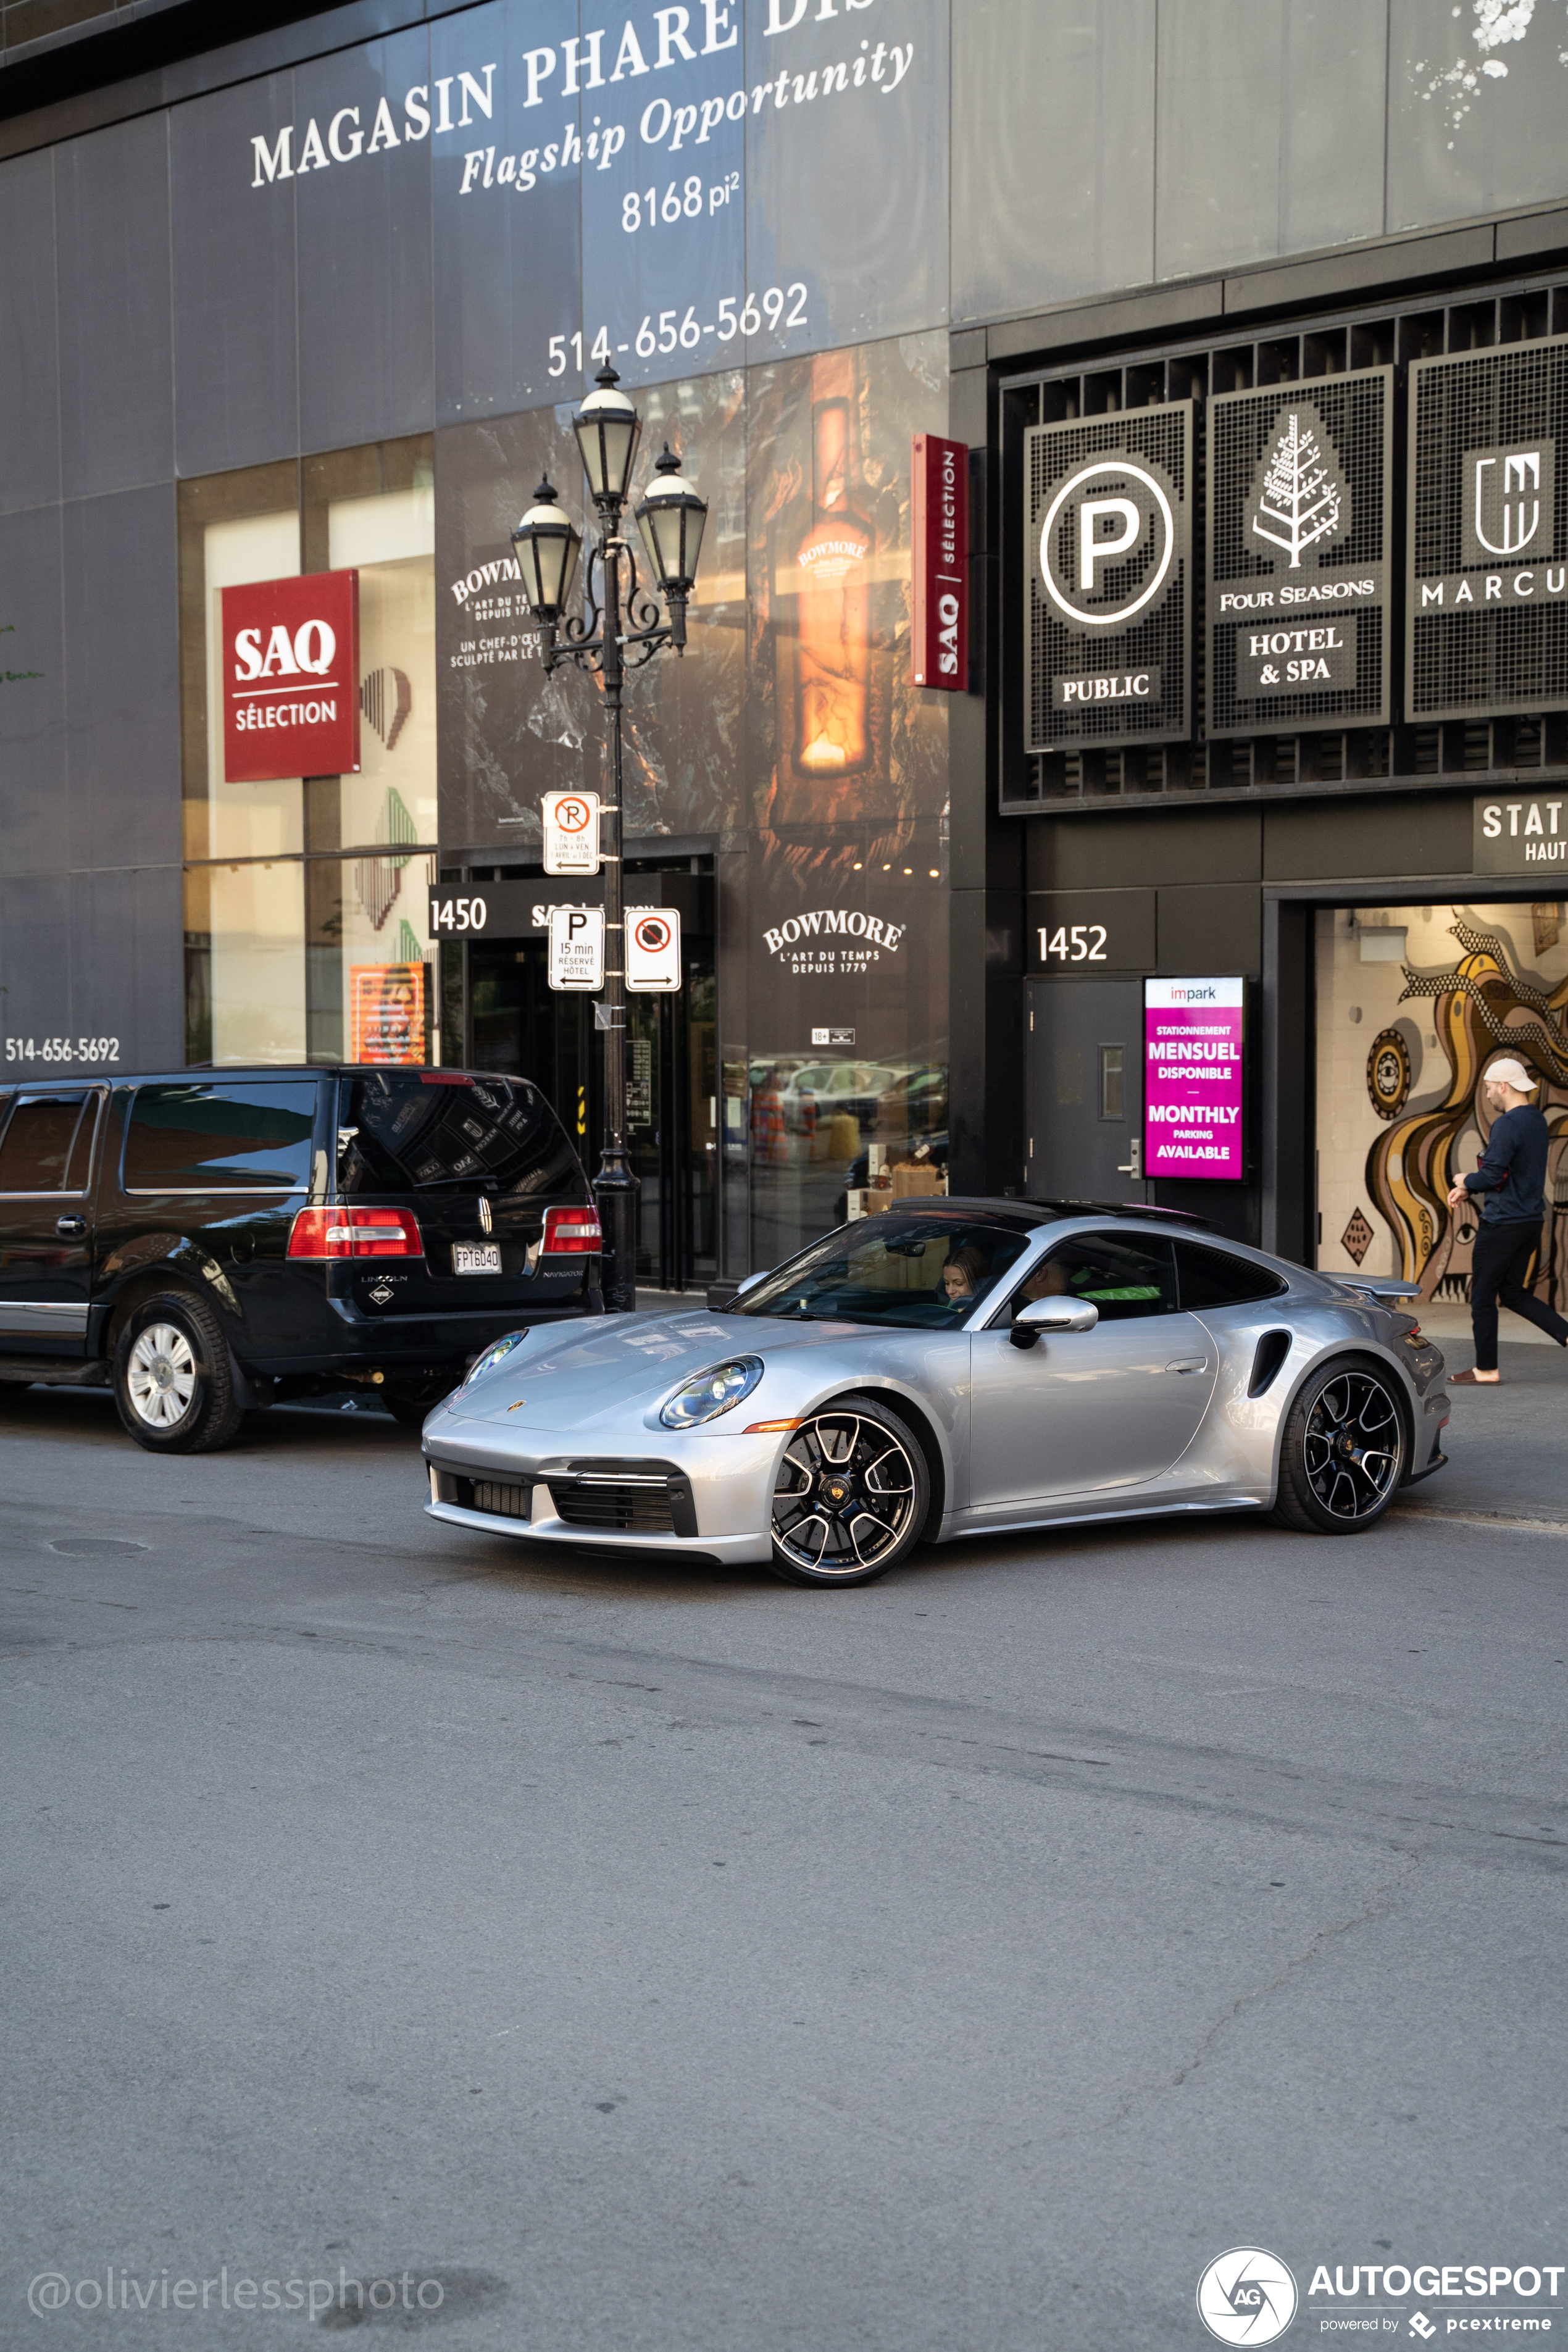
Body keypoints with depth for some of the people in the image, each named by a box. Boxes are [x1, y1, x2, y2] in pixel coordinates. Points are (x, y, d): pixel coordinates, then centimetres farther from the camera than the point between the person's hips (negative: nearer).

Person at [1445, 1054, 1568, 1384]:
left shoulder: (1506, 1125, -18)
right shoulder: (1538, 1122, 12)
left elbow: (1491, 1176, -23)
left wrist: (1466, 1181, -2)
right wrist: (1468, 1191, 14)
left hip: (1502, 1225, -9)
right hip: (1530, 1222, 9)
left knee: (1483, 1297, 3)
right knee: (1512, 1293, 18)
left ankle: (1486, 1370, 11)